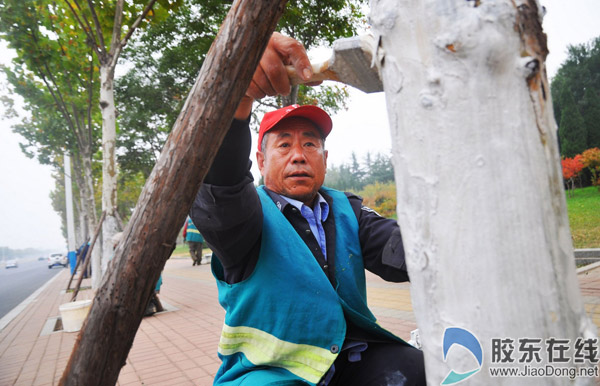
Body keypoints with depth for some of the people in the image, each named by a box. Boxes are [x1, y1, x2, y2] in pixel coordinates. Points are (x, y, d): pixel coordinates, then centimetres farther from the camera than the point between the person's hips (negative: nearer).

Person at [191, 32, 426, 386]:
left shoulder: (346, 210, 8)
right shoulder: (252, 214, -5)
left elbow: (399, 255, -8)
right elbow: (219, 196, -29)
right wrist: (231, 103, -48)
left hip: (349, 357, 3)